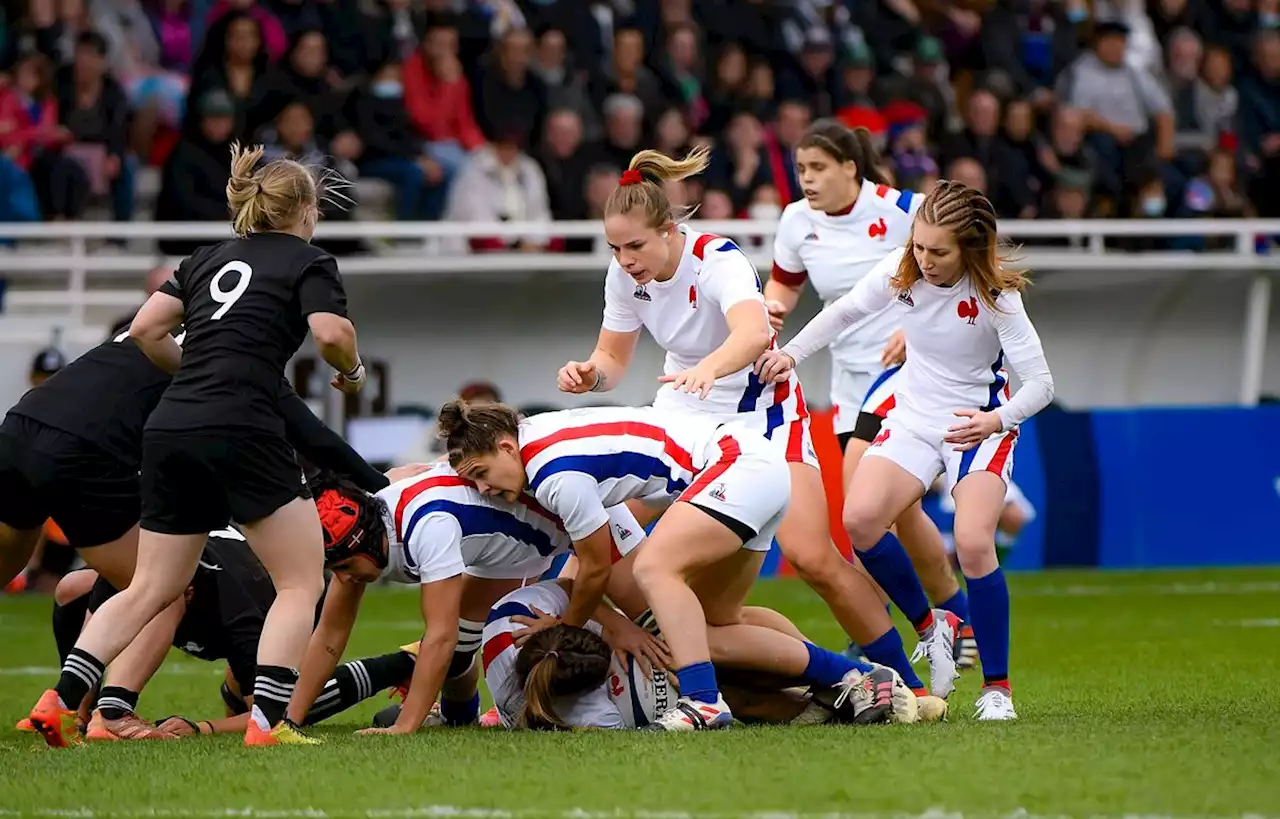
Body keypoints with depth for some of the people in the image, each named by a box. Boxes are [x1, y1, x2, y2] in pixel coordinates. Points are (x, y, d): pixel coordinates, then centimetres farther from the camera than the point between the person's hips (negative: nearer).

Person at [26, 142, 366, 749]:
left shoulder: (209, 259, 23)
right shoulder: (308, 262, 7)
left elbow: (145, 330, 15)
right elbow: (331, 333, -11)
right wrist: (353, 371, 9)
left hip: (168, 429, 6)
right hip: (240, 431, -6)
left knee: (151, 588, 14)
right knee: (301, 583, 3)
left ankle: (61, 700, 2)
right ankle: (268, 721, -10)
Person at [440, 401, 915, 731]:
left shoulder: (555, 475, -21)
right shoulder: (533, 434, 6)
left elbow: (596, 569, -8)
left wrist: (564, 634, 7)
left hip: (740, 463, -10)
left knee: (654, 567, -28)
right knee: (711, 628, 10)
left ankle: (703, 702, -35)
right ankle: (856, 678, 14)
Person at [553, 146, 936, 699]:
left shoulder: (718, 261, -29)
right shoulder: (626, 274, -11)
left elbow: (753, 333, -49)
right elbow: (613, 357, 1)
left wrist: (706, 369, -69)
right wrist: (590, 374, -23)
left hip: (761, 411, -5)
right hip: (683, 411, 5)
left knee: (813, 558, -15)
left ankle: (906, 681, -1)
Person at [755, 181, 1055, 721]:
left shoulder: (994, 296, -22)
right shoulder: (902, 272, -10)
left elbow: (1040, 383, -23)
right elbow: (844, 312, 10)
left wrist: (998, 419, -42)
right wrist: (791, 353, -2)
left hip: (979, 427, -4)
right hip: (913, 418, 4)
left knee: (973, 544, -25)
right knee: (859, 519, -20)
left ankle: (996, 685, -8)